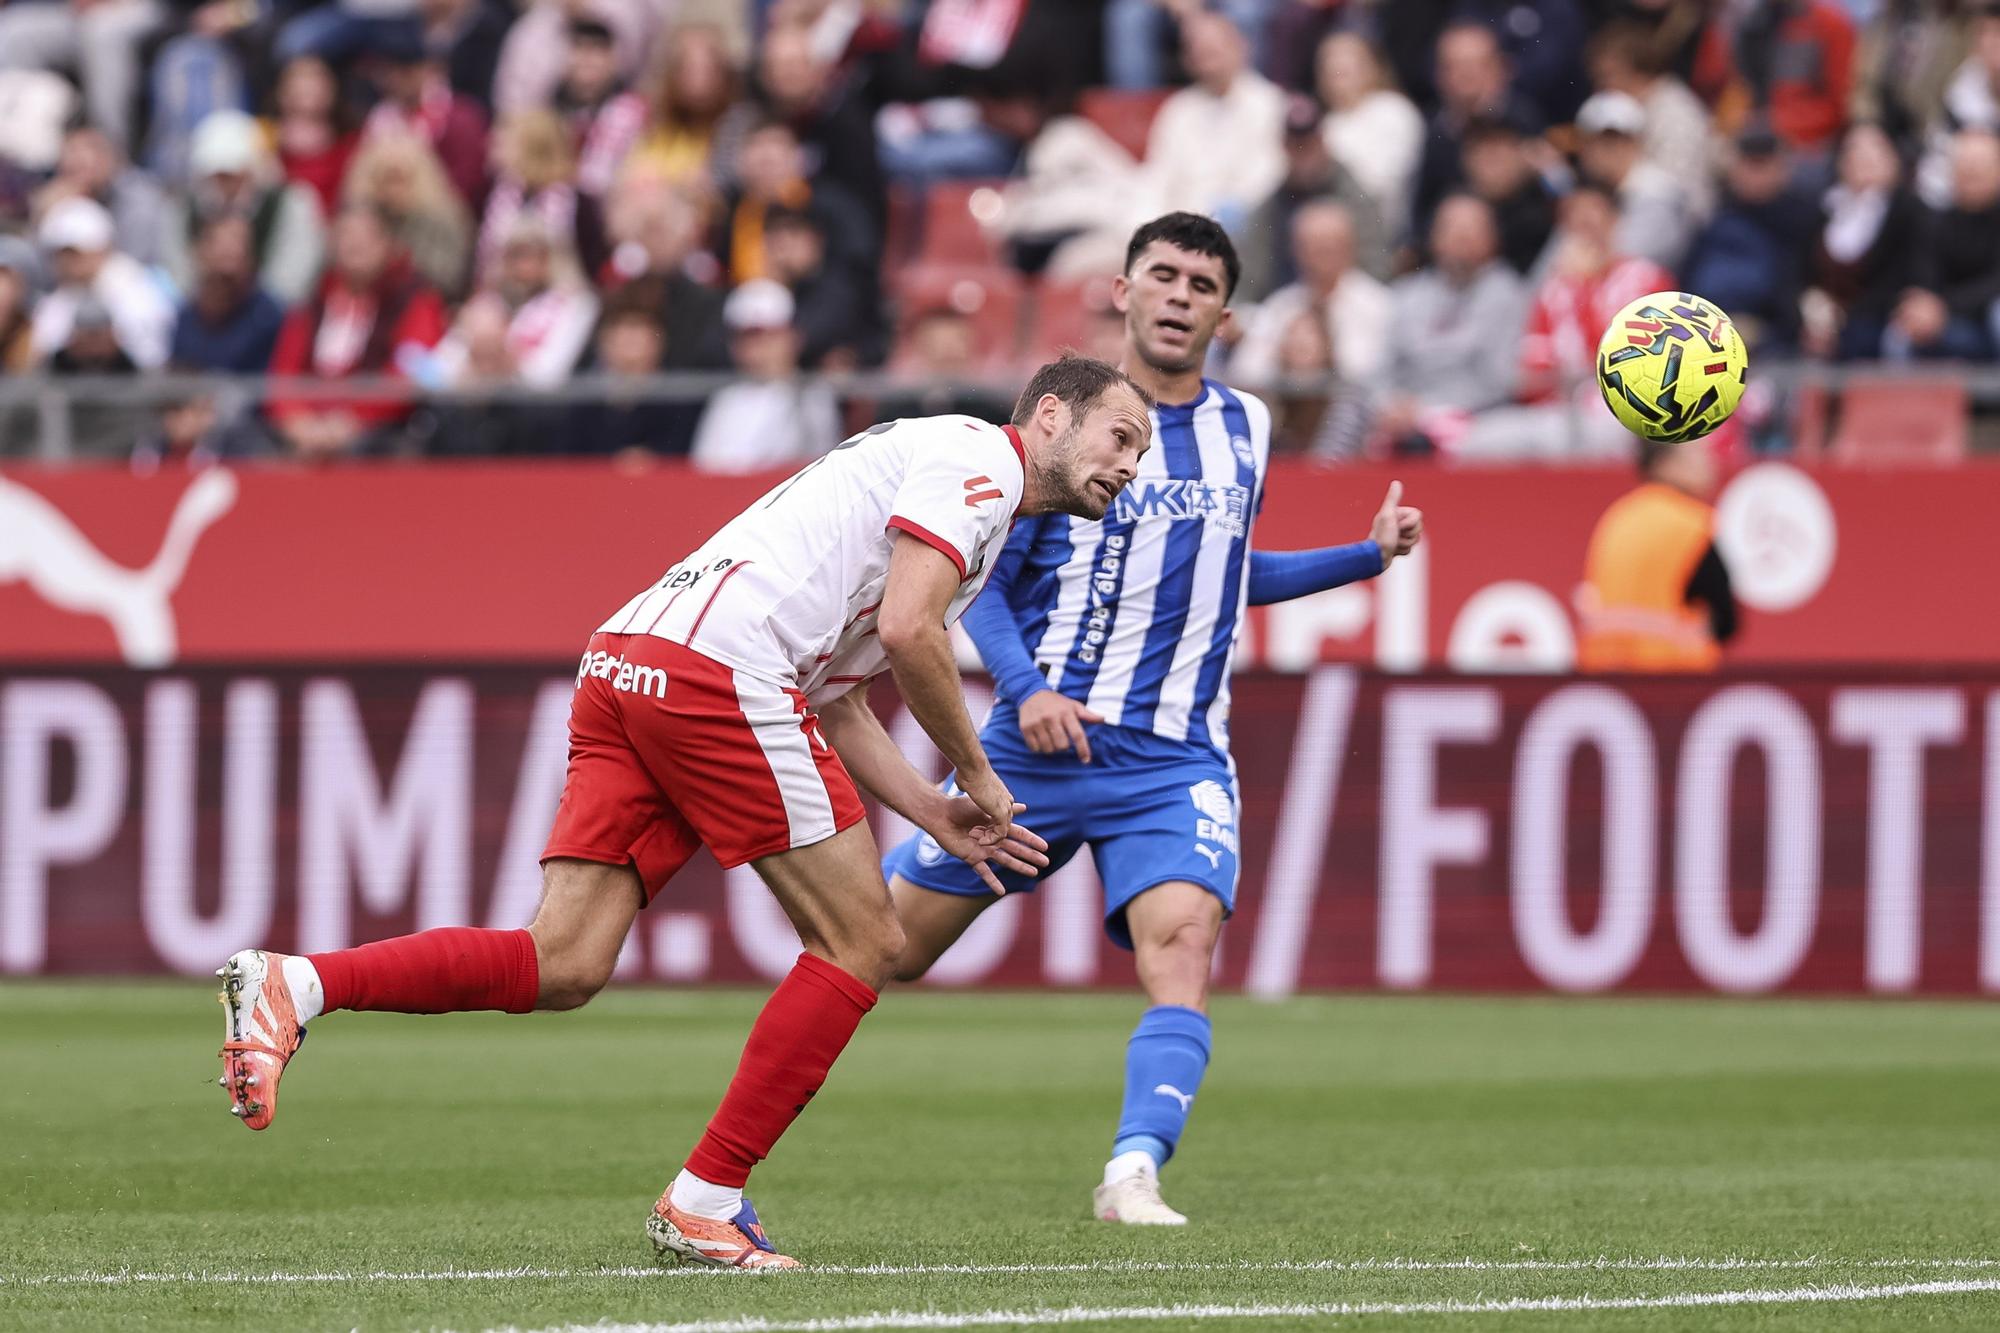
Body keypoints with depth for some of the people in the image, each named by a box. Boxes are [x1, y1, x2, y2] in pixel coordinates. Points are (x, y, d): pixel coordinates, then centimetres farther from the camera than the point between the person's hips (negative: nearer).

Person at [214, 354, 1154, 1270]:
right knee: (861, 946, 1)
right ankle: (705, 1203, 2)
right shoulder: (979, 457, 2)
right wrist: (977, 774, 1)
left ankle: (291, 986, -14)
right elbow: (907, 628, -11)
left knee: (562, 967, -2)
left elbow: (834, 707, 30)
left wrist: (936, 817, 22)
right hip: (717, 669, -9)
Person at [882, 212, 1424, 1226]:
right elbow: (987, 579, 0)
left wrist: (1369, 555, 19)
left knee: (1182, 942, -24)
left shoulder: (1244, 429, 11)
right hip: (1041, 746, -2)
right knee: (887, 949, 7)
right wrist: (1025, 687, -17)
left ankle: (1133, 1172, -31)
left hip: (1176, 762, 2)